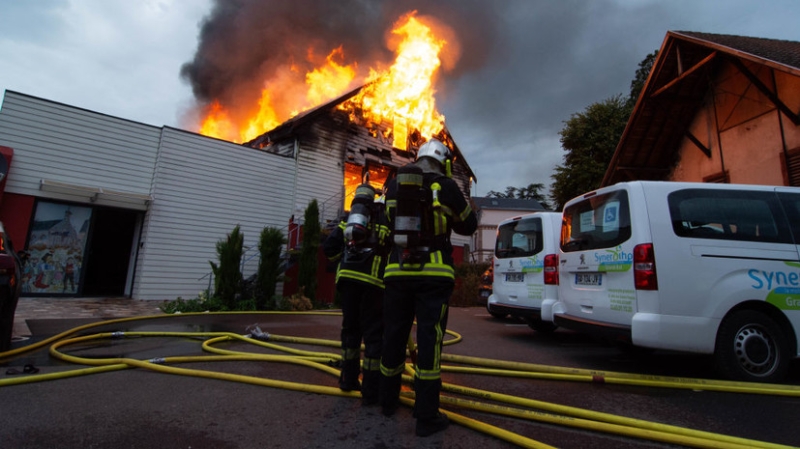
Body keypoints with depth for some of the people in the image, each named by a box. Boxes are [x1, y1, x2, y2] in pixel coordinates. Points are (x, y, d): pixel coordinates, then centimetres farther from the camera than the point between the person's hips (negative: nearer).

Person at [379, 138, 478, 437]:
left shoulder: (393, 185, 9)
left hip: (397, 272, 4)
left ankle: (388, 401, 30)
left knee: (394, 336, 13)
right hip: (434, 274, -4)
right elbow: (469, 226, 7)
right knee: (429, 340, 0)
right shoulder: (445, 187, -2)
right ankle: (426, 416, 7)